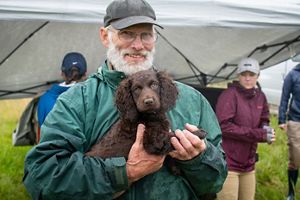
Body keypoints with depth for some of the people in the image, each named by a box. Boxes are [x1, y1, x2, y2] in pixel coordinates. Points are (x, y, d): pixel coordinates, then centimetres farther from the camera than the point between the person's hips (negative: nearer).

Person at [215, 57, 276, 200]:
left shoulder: (260, 97, 8)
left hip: (248, 164, 7)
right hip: (228, 163, -7)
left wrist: (265, 128, -6)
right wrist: (261, 135, -21)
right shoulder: (230, 94, -13)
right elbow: (224, 126, -20)